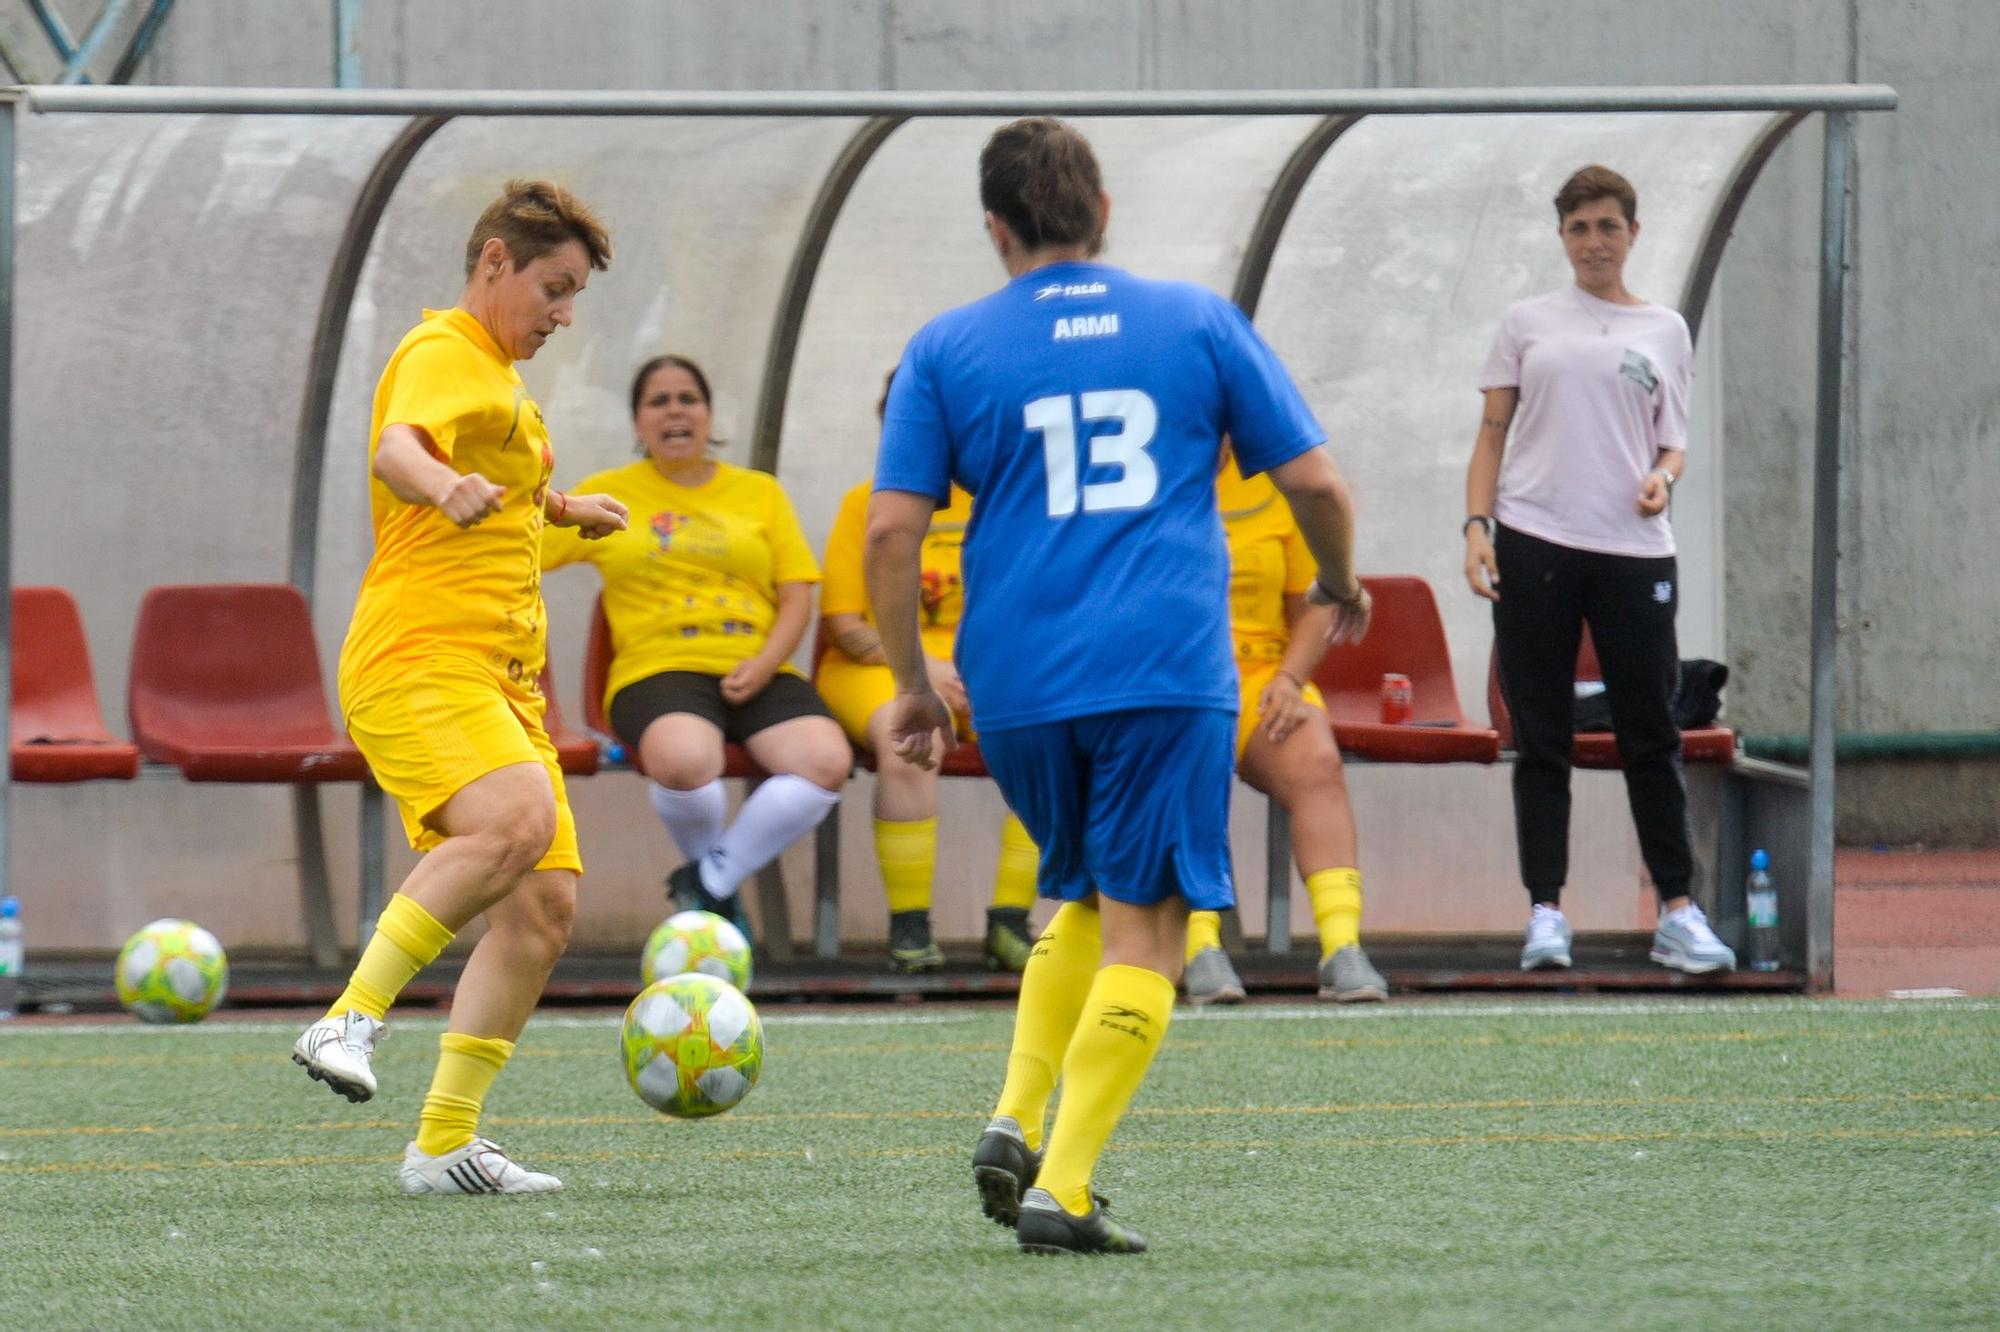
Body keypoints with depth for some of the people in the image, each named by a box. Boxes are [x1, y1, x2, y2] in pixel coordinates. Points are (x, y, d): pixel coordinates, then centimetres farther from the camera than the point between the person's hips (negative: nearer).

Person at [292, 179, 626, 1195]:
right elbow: (398, 450, -32)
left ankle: (446, 1144, 0)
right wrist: (451, 488, -51)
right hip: (419, 660, -10)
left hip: (499, 678, 10)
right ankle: (350, 1019, -31)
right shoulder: (444, 356, -8)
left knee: (544, 903, -1)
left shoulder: (499, 375, 24)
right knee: (516, 821, -33)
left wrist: (560, 510, 50)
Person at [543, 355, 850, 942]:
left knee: (827, 761, -29)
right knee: (685, 759, -39)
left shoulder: (760, 492, 19)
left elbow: (797, 595, 11)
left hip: (756, 673, 3)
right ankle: (709, 866, -3)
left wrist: (765, 663, -6)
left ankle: (710, 881, -8)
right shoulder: (607, 494, 15)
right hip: (659, 670, -2)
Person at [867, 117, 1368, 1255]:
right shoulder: (1198, 322, 7)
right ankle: (1062, 1190, -12)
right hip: (1169, 671, -3)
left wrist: (911, 683, 11)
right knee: (1144, 929, -1)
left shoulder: (946, 350, 7)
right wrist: (1340, 585, 27)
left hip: (1017, 685, 3)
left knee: (1089, 900, 23)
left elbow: (892, 531, 0)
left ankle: (1015, 1123, 7)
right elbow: (1314, 480, 8)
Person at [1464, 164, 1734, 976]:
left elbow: (1673, 442, 17)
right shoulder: (1528, 323, 12)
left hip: (1633, 548, 1)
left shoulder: (1664, 330, 14)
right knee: (1541, 740, -1)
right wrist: (1477, 526, -2)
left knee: (1651, 736, -1)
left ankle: (1678, 912, 3)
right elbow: (1493, 431, 11)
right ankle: (1544, 913, 1)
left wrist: (1663, 478, -6)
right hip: (1535, 543, -1)